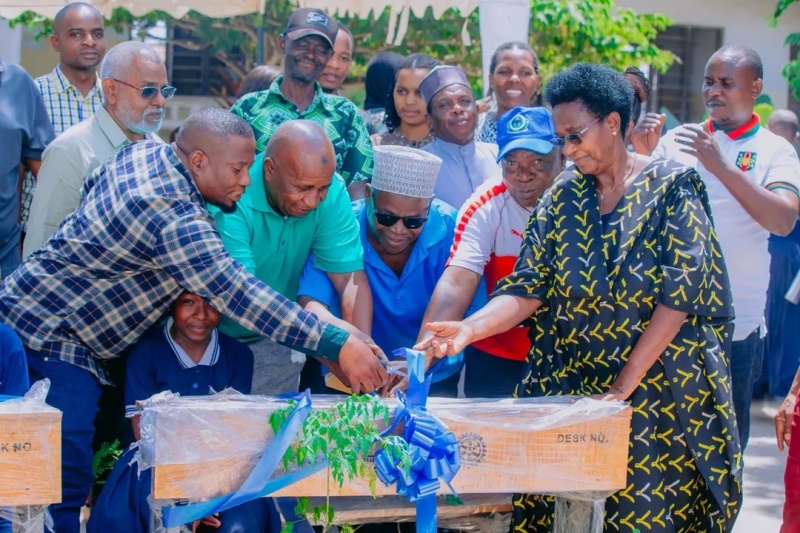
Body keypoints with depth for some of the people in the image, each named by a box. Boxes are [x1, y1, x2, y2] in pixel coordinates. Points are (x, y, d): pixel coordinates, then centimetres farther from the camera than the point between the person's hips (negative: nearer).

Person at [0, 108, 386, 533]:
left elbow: (89, 190, 22)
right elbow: (240, 298, -31)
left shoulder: (142, 152, 3)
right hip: (52, 340, -11)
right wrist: (338, 346, -31)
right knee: (66, 483, -15)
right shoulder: (175, 220, -26)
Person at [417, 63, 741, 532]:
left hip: (658, 393, -3)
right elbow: (529, 288, -2)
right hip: (567, 390, 4)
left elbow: (680, 294, -13)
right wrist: (471, 327, -21)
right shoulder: (562, 198, 6)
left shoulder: (671, 188, -6)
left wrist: (624, 386, -17)